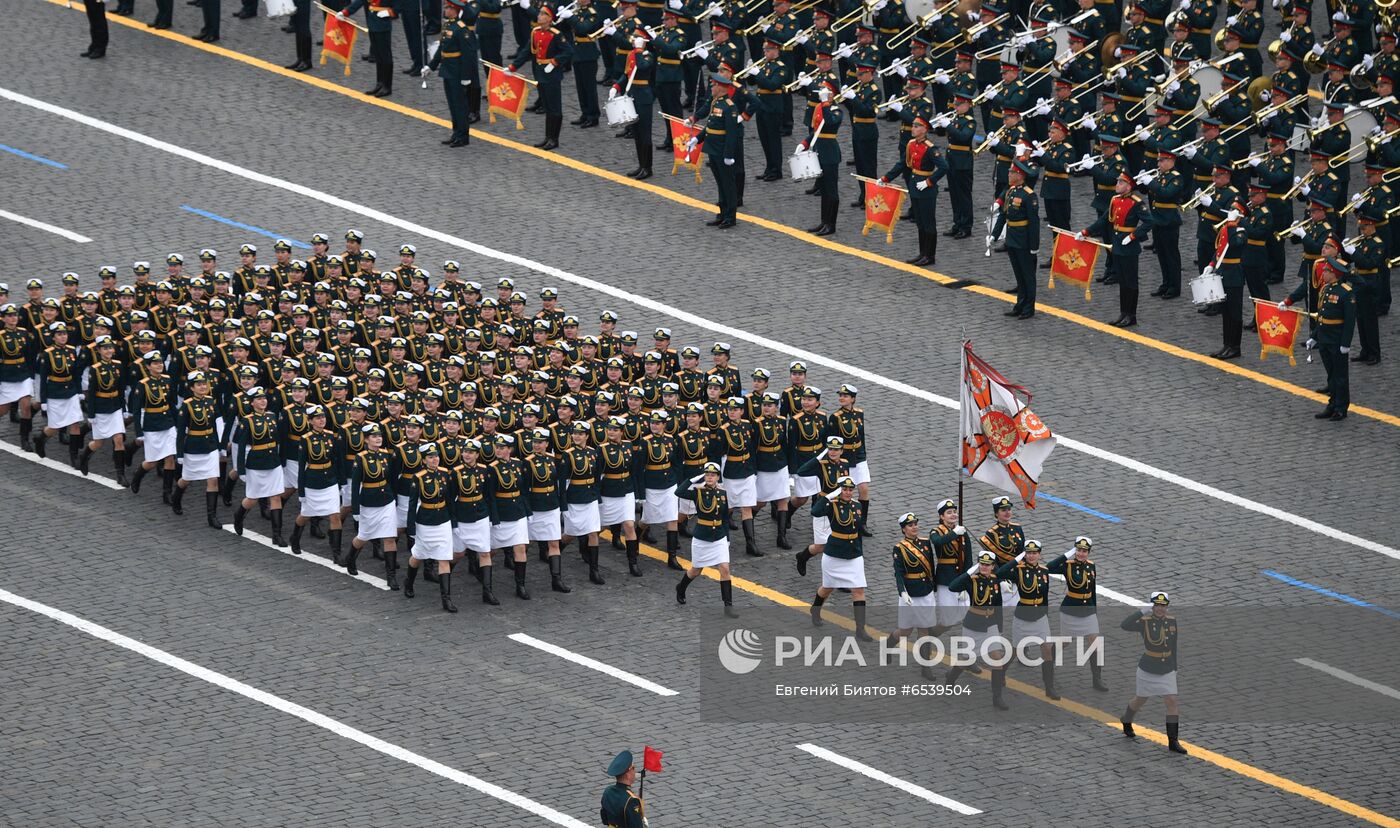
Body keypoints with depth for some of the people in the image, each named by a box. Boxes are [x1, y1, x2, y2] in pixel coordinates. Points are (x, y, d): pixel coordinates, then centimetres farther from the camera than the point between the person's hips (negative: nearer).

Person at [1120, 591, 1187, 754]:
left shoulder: (1172, 621, -1)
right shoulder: (1145, 621, -15)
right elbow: (1124, 625, -31)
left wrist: (1174, 666, 16)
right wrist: (1141, 612, -37)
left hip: (1167, 672, 3)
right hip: (1147, 671, -3)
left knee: (1171, 701, -8)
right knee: (1140, 700, 14)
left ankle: (1173, 742, -5)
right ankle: (1126, 723, 46)